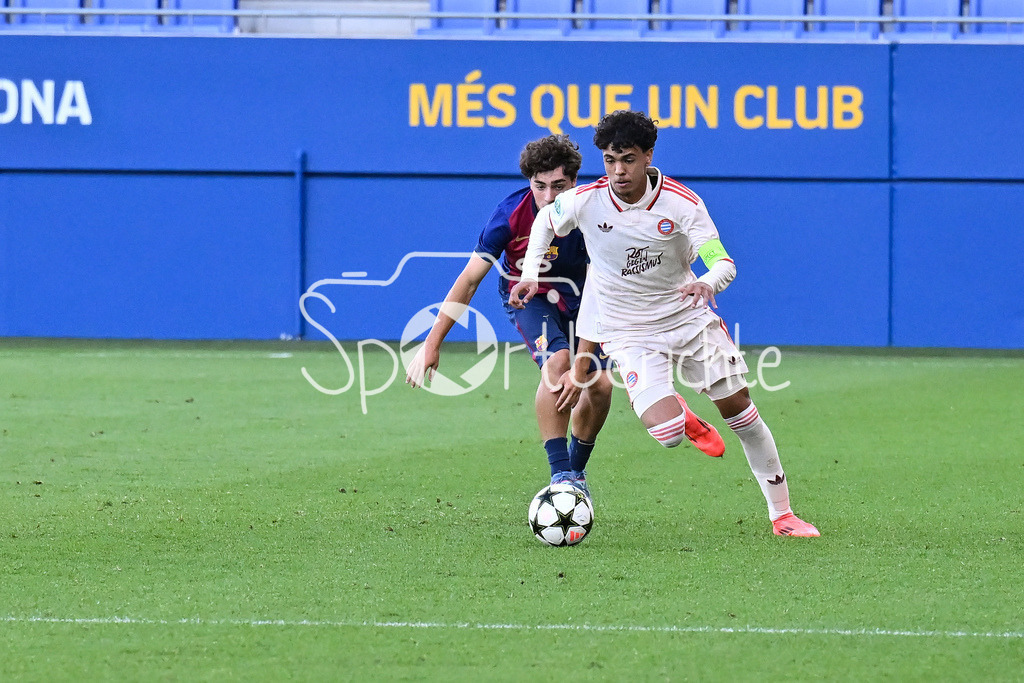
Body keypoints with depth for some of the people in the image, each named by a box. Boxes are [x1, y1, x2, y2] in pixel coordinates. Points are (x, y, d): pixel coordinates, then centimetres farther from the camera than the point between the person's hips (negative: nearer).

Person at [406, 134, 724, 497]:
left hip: (576, 295, 2)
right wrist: (432, 343, -26)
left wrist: (582, 371, -40)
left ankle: (576, 469, 20)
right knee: (556, 361, -29)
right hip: (528, 296, -2)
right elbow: (470, 278, -23)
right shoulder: (512, 213, -30)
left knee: (599, 385, -7)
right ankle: (560, 474, -28)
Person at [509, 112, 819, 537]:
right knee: (668, 435, -19)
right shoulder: (585, 201, -15)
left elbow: (724, 264, -22)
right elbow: (545, 221, 7)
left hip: (689, 317, 1)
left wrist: (707, 282, -45)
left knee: (739, 409, 1)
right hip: (629, 333, -1)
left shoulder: (682, 204, -18)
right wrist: (531, 275, -5)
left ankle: (781, 513, 16)